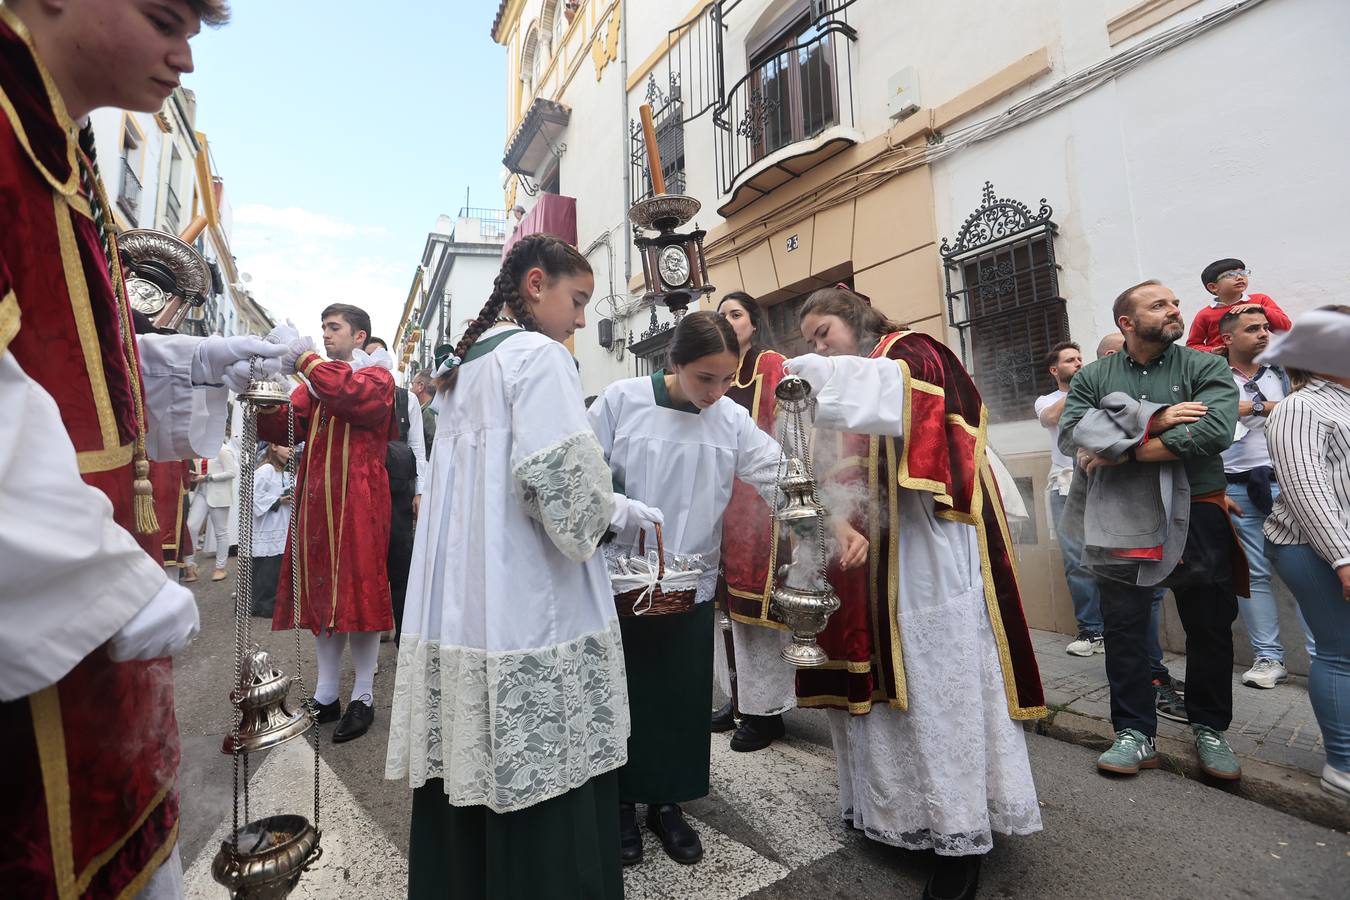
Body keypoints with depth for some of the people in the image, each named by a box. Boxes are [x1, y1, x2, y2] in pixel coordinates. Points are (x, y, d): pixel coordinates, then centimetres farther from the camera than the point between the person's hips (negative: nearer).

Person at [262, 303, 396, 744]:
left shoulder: (377, 377, 1)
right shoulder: (313, 383, 19)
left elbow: (355, 396, -23)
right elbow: (278, 428, 8)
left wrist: (303, 356, -17)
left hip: (357, 504, -6)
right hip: (315, 501, 6)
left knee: (358, 594, -1)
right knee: (322, 595, 9)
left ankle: (363, 698, 11)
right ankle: (325, 695, 21)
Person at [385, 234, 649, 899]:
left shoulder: (462, 365, 18)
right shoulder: (539, 355, -8)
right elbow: (559, 478, -21)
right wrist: (616, 513, -2)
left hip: (456, 614, 9)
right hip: (528, 614, -8)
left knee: (466, 781, 17)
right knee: (543, 796, 4)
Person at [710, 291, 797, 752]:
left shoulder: (772, 365, 0)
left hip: (759, 497, -7)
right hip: (722, 498, 7)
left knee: (756, 599, -2)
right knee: (728, 598, 11)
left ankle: (766, 709, 11)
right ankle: (739, 696, 25)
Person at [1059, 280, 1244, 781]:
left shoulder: (1206, 368, 3)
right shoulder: (1092, 377, 6)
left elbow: (1214, 431, -15)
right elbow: (1071, 432, -10)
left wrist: (1123, 451, -14)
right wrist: (1150, 422, -17)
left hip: (1196, 514, 0)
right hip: (1121, 519, 0)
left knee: (1210, 629, 12)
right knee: (1123, 629, 5)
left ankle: (1209, 730, 33)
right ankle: (1135, 734, 19)